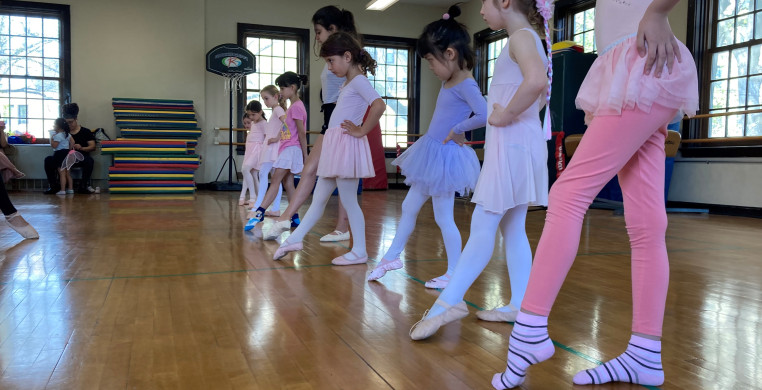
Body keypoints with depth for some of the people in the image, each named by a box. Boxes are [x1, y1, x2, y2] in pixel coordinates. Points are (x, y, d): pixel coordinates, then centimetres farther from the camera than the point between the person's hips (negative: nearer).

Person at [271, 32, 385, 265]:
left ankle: (359, 251, 9)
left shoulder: (359, 80, -11)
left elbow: (379, 105, -27)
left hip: (347, 146, -9)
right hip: (334, 145, 9)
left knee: (348, 201, -1)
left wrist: (361, 131, -19)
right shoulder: (348, 84, 17)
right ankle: (294, 240, 22)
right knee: (319, 199, 14)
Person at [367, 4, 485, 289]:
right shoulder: (448, 82, 8)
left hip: (445, 157, -9)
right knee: (409, 207, 17)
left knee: (443, 218, 0)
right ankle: (392, 257, 31)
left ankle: (453, 273, 14)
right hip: (430, 152, 9)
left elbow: (484, 115, -32)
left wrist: (457, 130, -20)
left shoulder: (465, 84, -19)